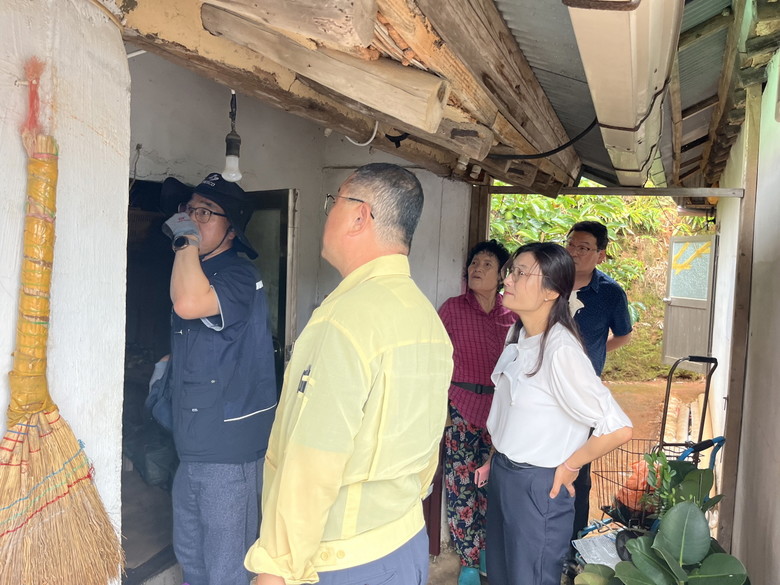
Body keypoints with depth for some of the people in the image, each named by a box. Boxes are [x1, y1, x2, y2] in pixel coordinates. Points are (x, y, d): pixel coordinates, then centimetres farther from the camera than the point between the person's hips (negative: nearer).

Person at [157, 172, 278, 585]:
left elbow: (189, 303, -39)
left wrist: (188, 240, -27)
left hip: (228, 447, -9)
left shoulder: (238, 276, -17)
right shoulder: (197, 272, 13)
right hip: (193, 445, 10)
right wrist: (172, 361, 16)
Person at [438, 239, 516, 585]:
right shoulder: (453, 308, -3)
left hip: (499, 410, 2)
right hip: (461, 408, -2)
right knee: (462, 484, 3)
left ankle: (486, 548, 34)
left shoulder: (512, 315, 2)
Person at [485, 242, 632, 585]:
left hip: (538, 488, -8)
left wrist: (568, 467, -12)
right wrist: (497, 459, 9)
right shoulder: (518, 335, 1)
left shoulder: (561, 350, -25)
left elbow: (618, 429, -26)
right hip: (502, 475, 8)